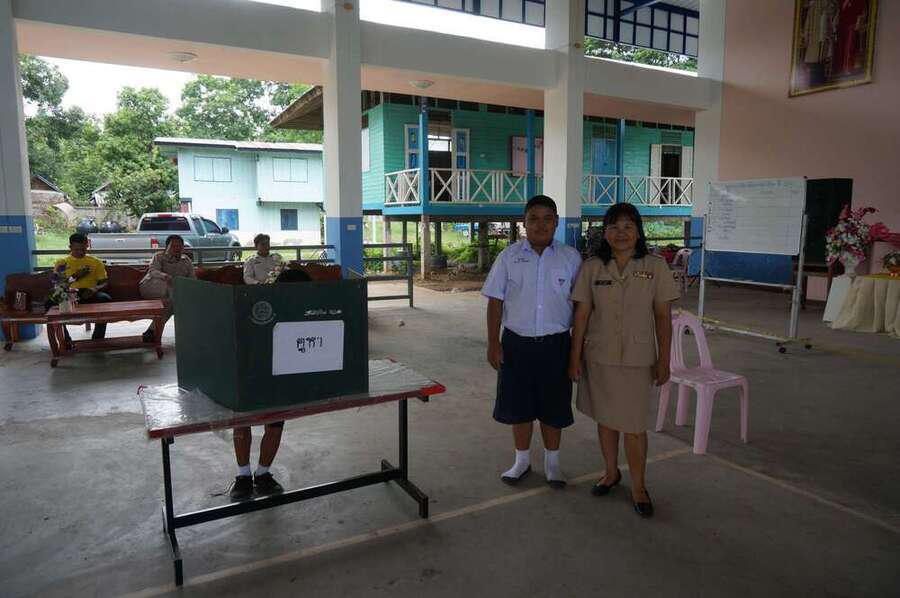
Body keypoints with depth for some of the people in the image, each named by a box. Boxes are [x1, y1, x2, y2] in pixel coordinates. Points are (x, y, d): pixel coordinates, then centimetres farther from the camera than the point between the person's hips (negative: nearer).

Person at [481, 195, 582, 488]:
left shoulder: (570, 257, 0)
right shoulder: (508, 257, 0)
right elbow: (495, 301, 1)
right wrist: (493, 343, -4)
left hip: (555, 344, 0)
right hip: (517, 343, 0)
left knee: (553, 406, 10)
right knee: (518, 405, 11)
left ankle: (552, 462, 30)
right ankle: (522, 460, 30)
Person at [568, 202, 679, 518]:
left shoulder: (655, 267, -5)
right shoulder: (592, 268, -2)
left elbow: (663, 317, -2)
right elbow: (581, 315, 0)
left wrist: (663, 360, -3)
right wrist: (575, 357, -1)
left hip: (638, 359, -2)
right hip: (599, 358, 2)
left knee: (634, 426, 3)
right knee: (605, 419, 15)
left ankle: (638, 486, 23)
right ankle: (611, 473, 36)